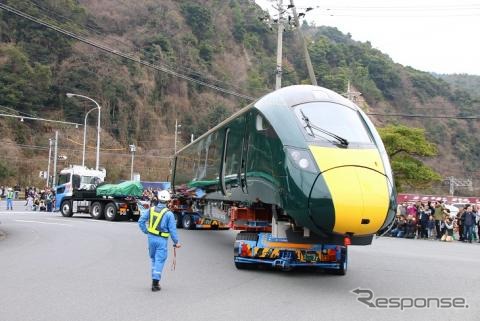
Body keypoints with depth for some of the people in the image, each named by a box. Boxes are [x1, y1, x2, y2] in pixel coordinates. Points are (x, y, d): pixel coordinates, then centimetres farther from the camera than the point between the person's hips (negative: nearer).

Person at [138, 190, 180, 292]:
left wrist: (146, 231, 12)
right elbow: (172, 229, -9)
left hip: (151, 238, 4)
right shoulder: (169, 214, -12)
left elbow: (141, 221, 1)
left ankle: (154, 279, 25)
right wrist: (176, 242, 1)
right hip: (162, 240, -4)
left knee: (154, 259, 21)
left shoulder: (150, 210, 1)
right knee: (160, 260, 1)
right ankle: (155, 284, -1)